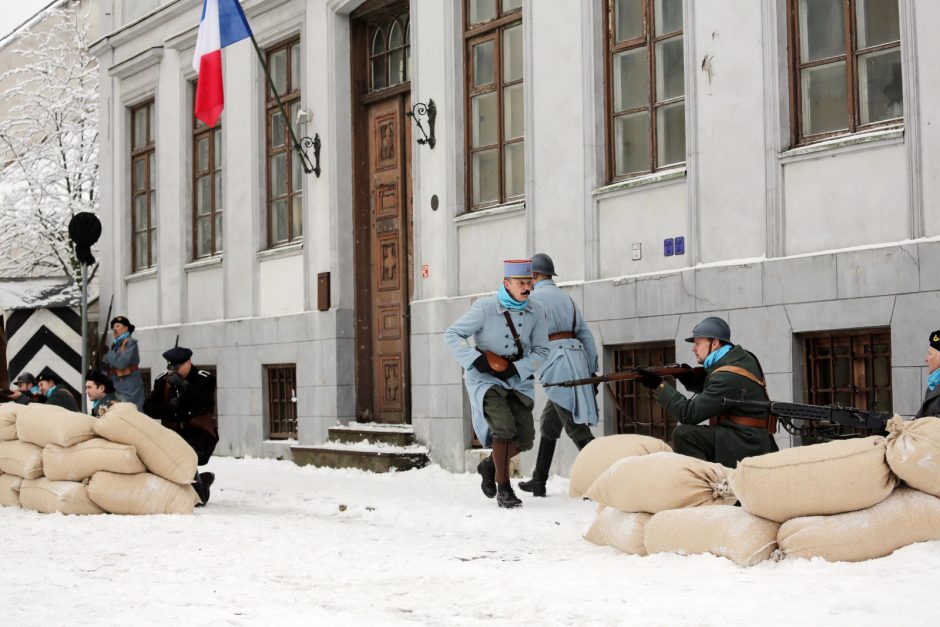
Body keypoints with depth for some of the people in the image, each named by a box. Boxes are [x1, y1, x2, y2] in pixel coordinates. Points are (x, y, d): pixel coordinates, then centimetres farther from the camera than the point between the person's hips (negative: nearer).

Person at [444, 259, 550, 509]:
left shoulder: (535, 313, -3)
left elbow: (541, 351, 1)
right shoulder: (484, 308, -15)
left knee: (524, 436, -6)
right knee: (504, 425, -25)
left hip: (517, 381, 4)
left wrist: (514, 369, -14)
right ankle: (503, 488, -11)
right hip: (485, 379, -4)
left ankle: (490, 465, 25)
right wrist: (479, 361, -20)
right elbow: (452, 335, -10)